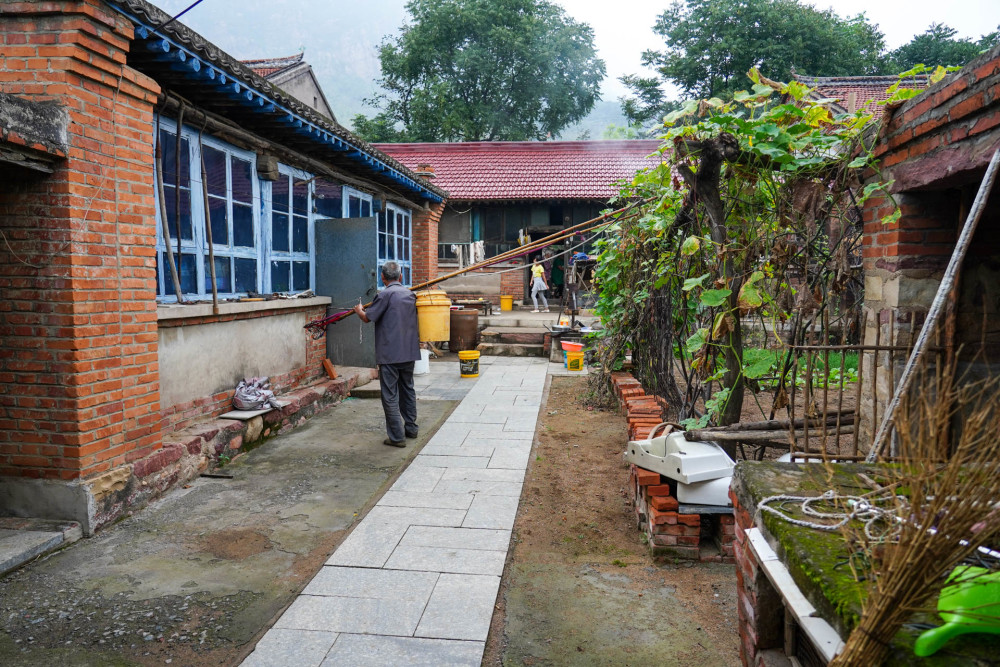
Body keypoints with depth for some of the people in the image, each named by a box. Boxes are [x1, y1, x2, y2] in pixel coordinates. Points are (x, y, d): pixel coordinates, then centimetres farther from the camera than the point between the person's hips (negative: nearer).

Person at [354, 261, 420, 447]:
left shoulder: (386, 294, -12)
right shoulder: (410, 294, 9)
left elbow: (367, 318, -7)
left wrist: (359, 310, 15)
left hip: (389, 354, -7)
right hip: (409, 351, 7)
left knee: (390, 395, -1)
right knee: (408, 390, 19)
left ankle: (397, 437, 0)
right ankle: (411, 428, 29)